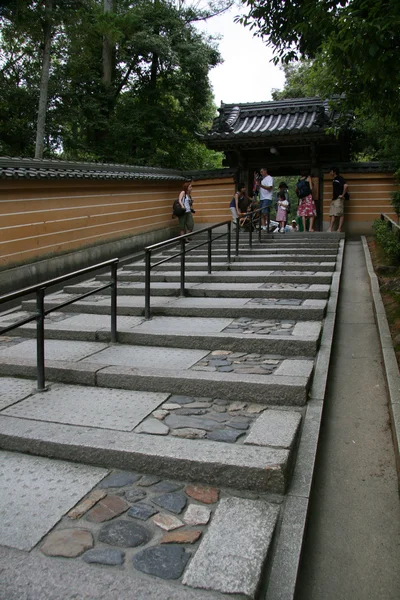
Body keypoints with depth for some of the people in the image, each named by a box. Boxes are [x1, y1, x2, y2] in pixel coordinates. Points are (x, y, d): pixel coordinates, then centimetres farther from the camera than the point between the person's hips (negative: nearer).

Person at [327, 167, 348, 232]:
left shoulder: (340, 178, -9)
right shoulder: (334, 179, 19)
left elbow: (345, 185, -23)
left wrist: (343, 195, -19)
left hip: (339, 199, -9)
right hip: (334, 199, 9)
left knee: (341, 214, -7)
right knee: (332, 214, 3)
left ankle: (339, 229, -8)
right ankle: (330, 229, -1)